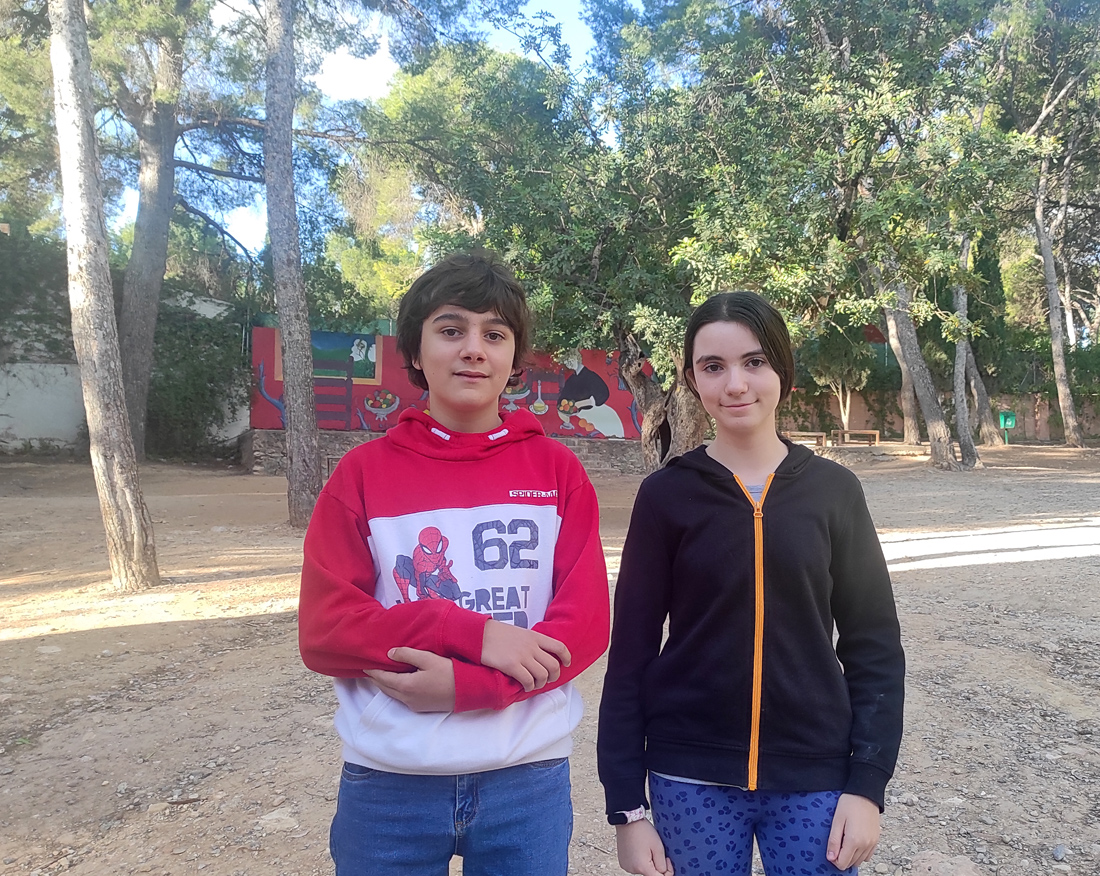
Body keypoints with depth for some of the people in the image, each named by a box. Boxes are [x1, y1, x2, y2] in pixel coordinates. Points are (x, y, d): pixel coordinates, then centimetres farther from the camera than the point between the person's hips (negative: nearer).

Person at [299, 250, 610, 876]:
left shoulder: (558, 470, -1)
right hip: (388, 782, 0)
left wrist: (464, 683, -17)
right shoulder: (364, 473, -2)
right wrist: (474, 634, -18)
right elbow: (324, 630, -7)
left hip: (529, 778, 0)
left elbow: (586, 623, -5)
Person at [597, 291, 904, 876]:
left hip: (815, 779, 1)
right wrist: (625, 805, -3)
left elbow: (874, 647, 3)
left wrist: (868, 784, -4)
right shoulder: (667, 495, -5)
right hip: (692, 781, -1)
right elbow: (631, 653, -3)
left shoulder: (833, 490, -1)